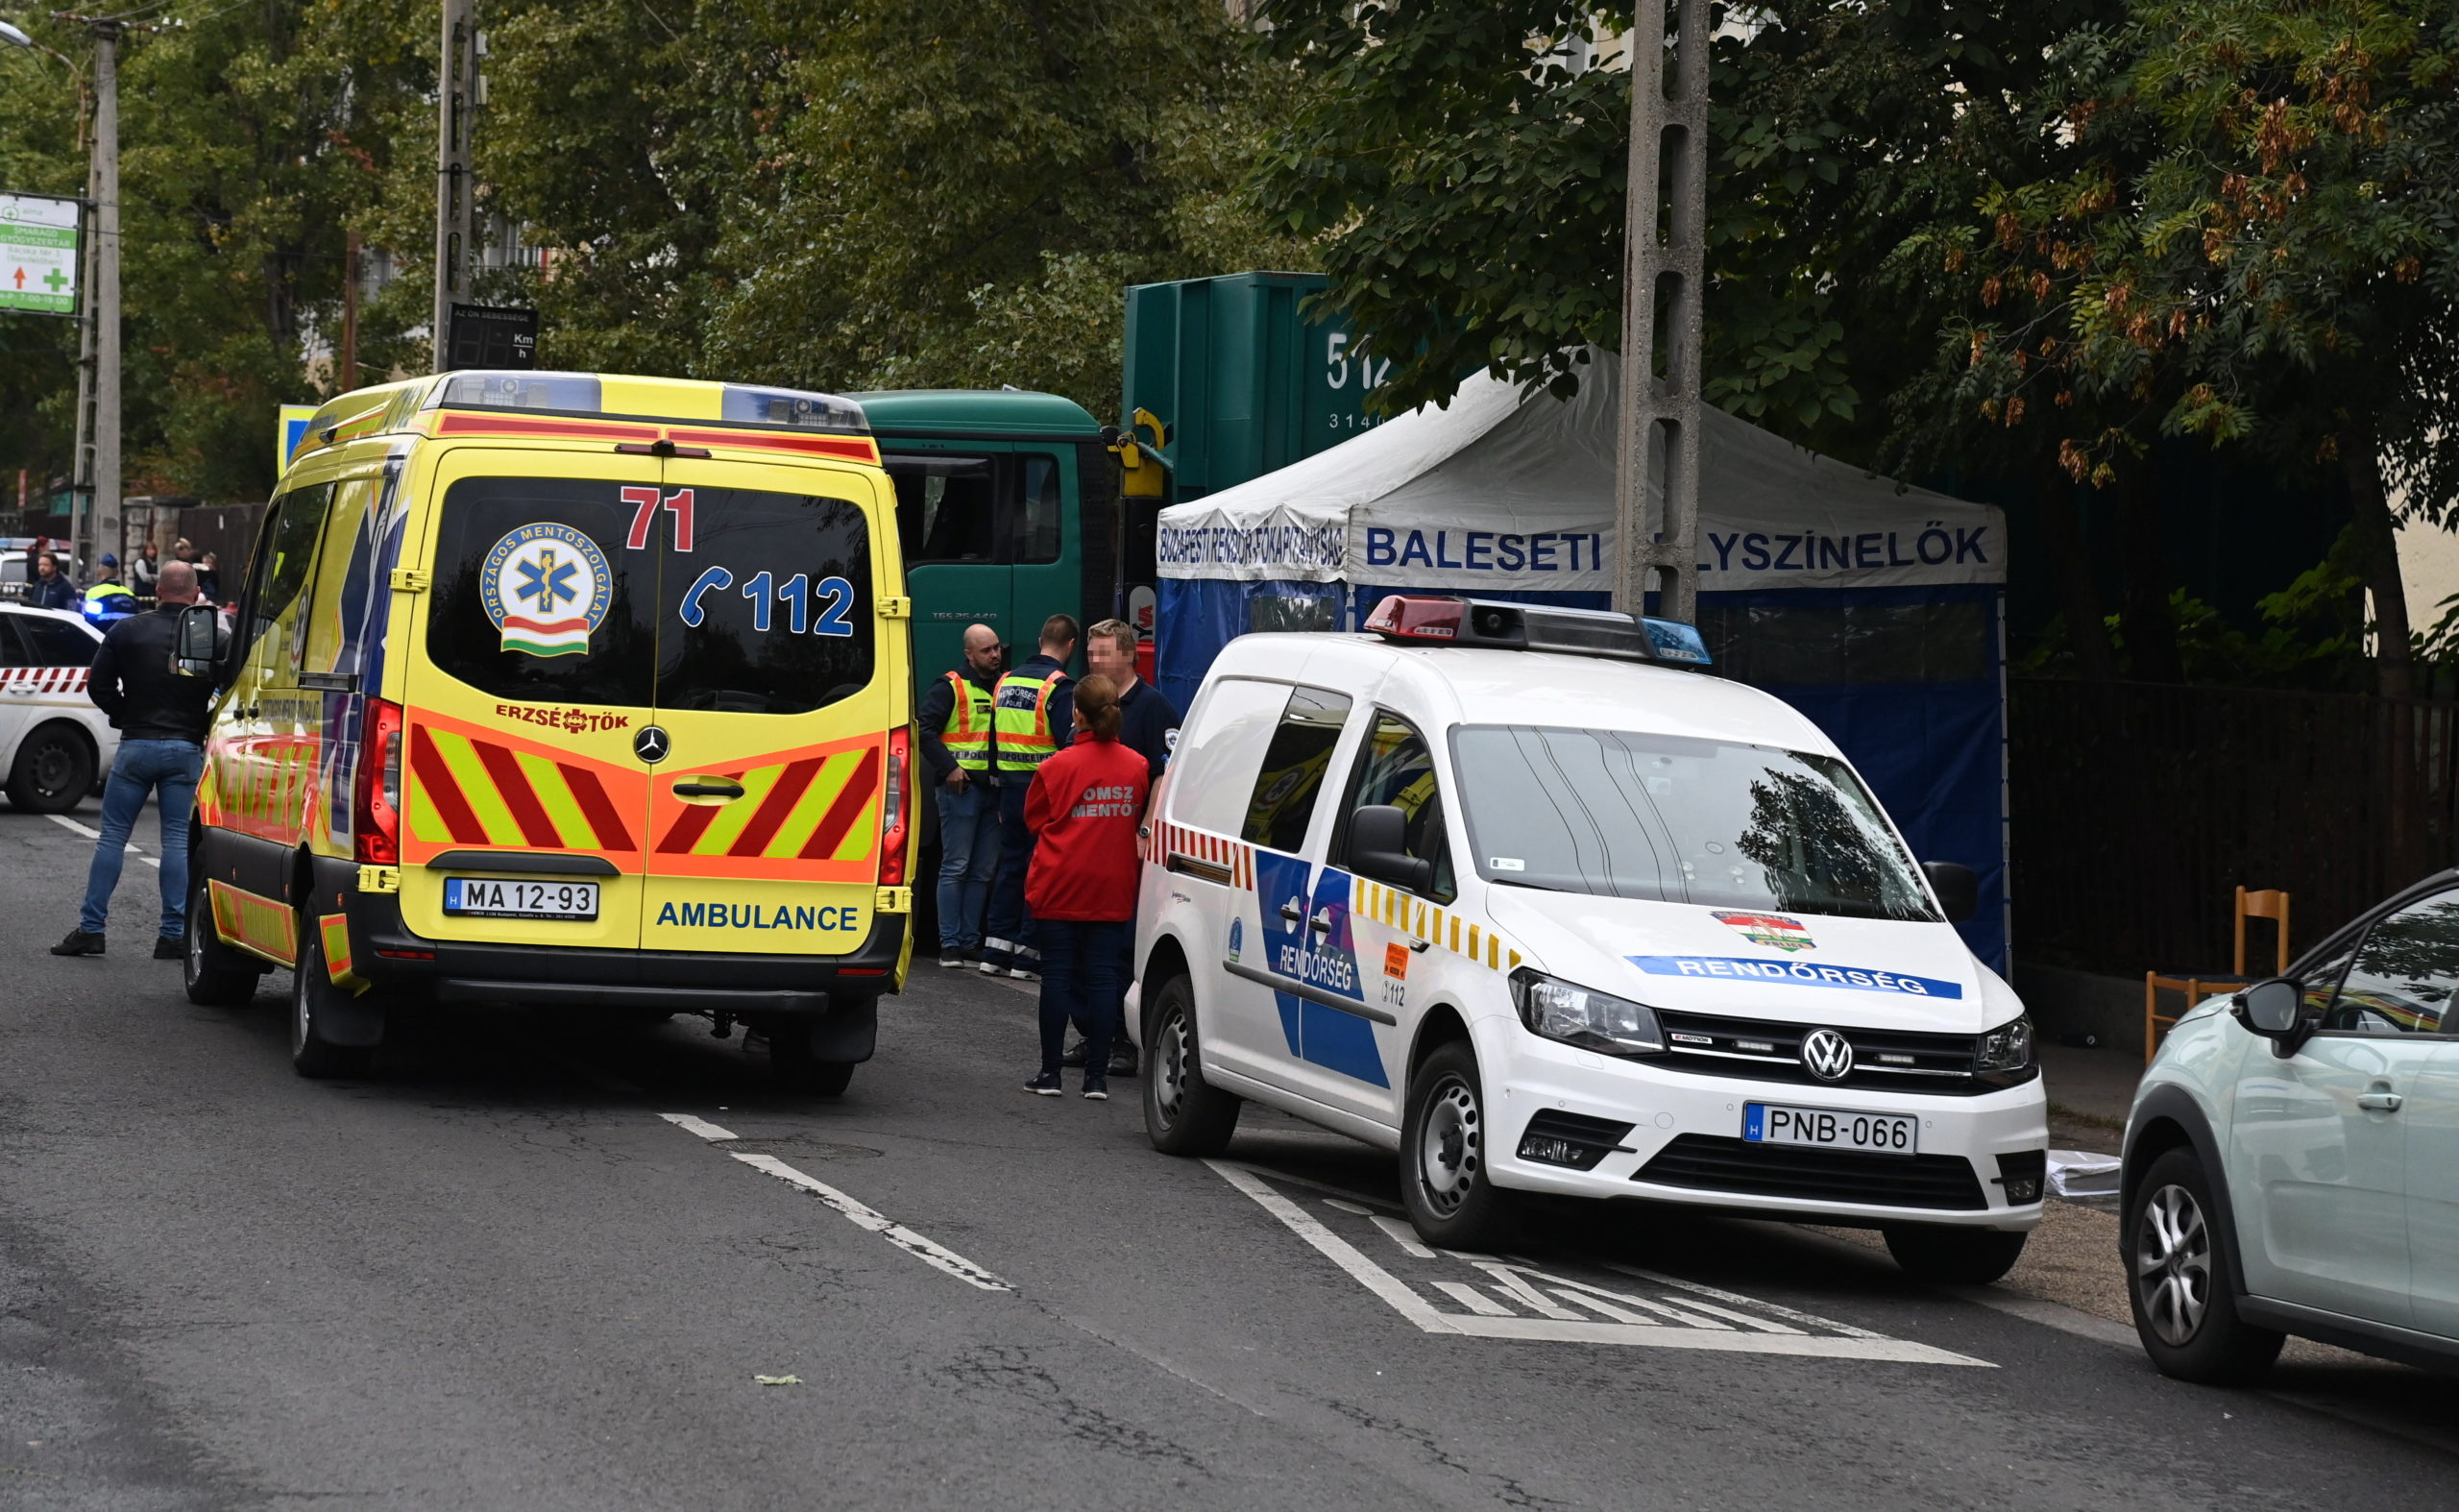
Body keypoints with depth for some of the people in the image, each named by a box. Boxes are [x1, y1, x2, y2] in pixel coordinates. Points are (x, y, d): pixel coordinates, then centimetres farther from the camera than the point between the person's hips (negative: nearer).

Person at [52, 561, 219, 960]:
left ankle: (90, 928, 4)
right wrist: (200, 727, 8)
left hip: (136, 746, 0)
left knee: (112, 835, 6)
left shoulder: (127, 631, 1)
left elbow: (99, 687, 2)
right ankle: (173, 934, 2)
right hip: (185, 748, 0)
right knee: (178, 840, 4)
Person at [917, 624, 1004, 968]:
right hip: (961, 786, -6)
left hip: (993, 787, 6)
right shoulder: (950, 688, -4)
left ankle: (970, 940, 13)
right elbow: (924, 728, -8)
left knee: (984, 871, 8)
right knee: (955, 867, -5)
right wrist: (948, 767, -14)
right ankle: (950, 944, -3)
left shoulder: (1004, 687, 14)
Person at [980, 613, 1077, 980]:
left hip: (1010, 788, 7)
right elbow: (1070, 743, -19)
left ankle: (994, 953, 14)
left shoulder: (1007, 682, 11)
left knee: (1010, 865, 14)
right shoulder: (1059, 687, -12)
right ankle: (1025, 957, -1)